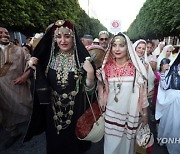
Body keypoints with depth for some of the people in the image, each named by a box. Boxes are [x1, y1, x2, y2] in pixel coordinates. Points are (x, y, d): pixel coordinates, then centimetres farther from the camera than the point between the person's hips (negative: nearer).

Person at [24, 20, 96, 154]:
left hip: (75, 110, -2)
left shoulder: (82, 58, -14)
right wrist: (33, 65, -10)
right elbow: (42, 85, 6)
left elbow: (89, 89, -12)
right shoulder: (48, 57, -4)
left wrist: (90, 73, -31)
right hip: (53, 110, 3)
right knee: (55, 142, 22)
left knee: (74, 139, 19)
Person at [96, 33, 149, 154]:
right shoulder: (107, 66, -2)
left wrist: (144, 113, 2)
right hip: (111, 112, 2)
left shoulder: (136, 67, -9)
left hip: (130, 112, -1)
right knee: (111, 142, 14)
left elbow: (142, 91, -3)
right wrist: (99, 78, -10)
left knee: (126, 141, 17)